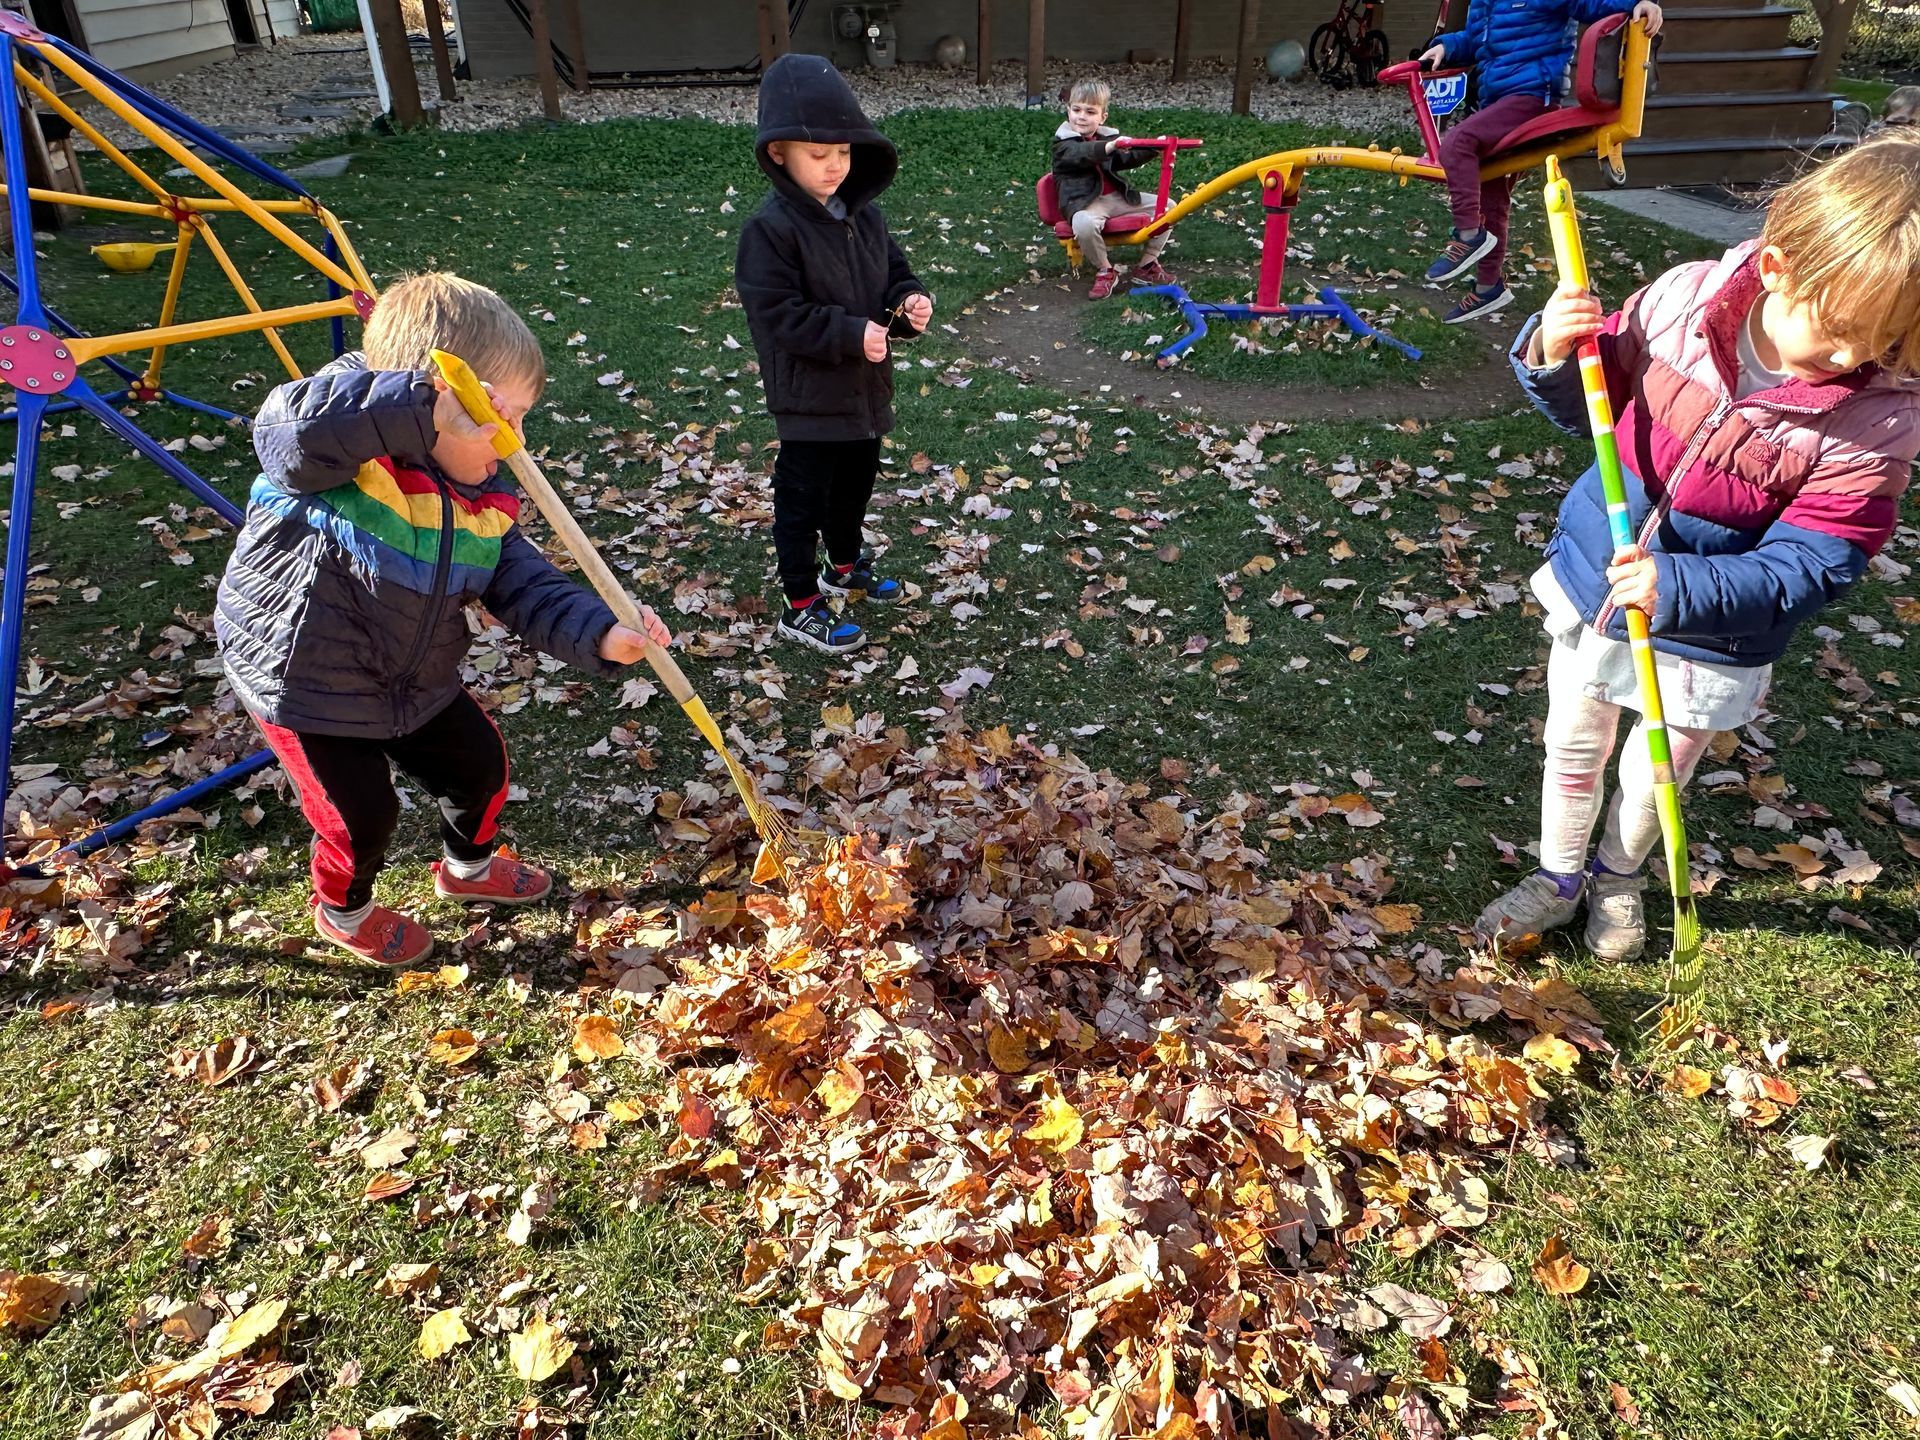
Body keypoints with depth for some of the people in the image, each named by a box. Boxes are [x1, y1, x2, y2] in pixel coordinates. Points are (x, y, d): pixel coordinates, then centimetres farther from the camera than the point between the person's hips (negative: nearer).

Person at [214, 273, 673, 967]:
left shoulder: (483, 504, -9)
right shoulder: (347, 463, -30)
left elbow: (527, 588, -8)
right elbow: (288, 427, -52)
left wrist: (601, 635, -26)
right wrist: (427, 409, -57)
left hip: (416, 682, 7)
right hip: (309, 687, -7)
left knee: (480, 763, 19)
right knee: (363, 816, 5)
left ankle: (468, 866, 52)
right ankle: (343, 910, 40)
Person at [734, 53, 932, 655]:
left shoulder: (865, 215, 2)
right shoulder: (770, 229, -19)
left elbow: (893, 274, 12)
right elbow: (777, 313, -23)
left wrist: (909, 301, -12)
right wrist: (851, 334, -28)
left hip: (866, 388, 8)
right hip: (809, 397, -7)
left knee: (857, 482, 24)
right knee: (803, 499, 4)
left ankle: (845, 565, 47)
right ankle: (802, 608, 18)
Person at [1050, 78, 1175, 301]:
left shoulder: (1108, 136, 17)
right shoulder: (1063, 142, -4)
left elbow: (1127, 157, 12)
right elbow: (1080, 154, -25)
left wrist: (1153, 148, -6)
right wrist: (1108, 147, -42)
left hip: (1117, 197, 6)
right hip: (1085, 202, -6)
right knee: (1084, 225, -42)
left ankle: (1147, 266, 11)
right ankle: (1105, 272, -14)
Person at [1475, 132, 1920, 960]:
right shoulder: (1684, 301, -17)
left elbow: (1807, 570, -23)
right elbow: (1591, 408, -1)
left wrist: (1678, 587, -37)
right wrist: (1554, 358, -23)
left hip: (1713, 637, -2)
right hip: (1595, 582, 2)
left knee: (1657, 776, 18)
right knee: (1574, 745, 18)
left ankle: (1618, 878, 48)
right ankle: (1558, 878, 42)